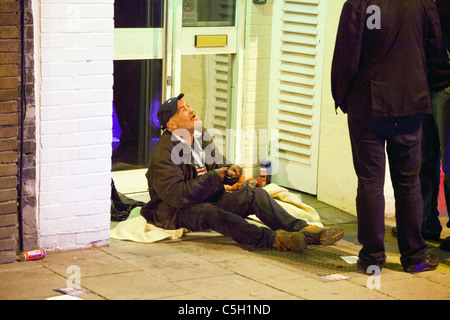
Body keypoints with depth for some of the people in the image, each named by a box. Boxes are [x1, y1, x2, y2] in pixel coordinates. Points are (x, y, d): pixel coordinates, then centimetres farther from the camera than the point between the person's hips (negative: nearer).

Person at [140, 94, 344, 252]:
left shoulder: (201, 134, 10)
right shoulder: (163, 153, -17)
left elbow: (217, 165, 18)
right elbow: (176, 195, -26)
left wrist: (230, 172, -8)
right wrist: (215, 176, -23)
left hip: (210, 200, 8)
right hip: (177, 212, -8)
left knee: (254, 194, -13)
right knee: (208, 212, -39)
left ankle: (302, 229, -28)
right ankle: (272, 238, -53)